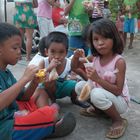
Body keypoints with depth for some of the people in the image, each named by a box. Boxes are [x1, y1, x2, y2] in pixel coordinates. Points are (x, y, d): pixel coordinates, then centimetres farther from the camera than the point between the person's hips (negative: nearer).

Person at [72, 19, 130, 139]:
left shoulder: (119, 61, -23)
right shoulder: (95, 58, -5)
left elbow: (118, 91, -24)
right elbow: (75, 68, 5)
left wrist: (98, 79, -32)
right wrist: (76, 57, -14)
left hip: (120, 101, -6)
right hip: (102, 94, 6)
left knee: (97, 94, -34)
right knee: (80, 86, -10)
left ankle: (119, 121, -10)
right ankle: (98, 110, 11)